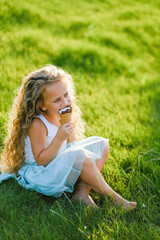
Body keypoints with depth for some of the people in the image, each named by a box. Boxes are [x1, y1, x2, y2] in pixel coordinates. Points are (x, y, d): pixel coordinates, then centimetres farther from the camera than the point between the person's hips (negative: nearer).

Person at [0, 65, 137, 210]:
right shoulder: (37, 124, -23)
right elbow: (41, 161, -25)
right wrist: (59, 138, -34)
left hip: (62, 163, 9)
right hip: (39, 175, -9)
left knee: (102, 145, 5)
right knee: (80, 156, -34)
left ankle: (82, 191, -12)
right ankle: (112, 196, -17)